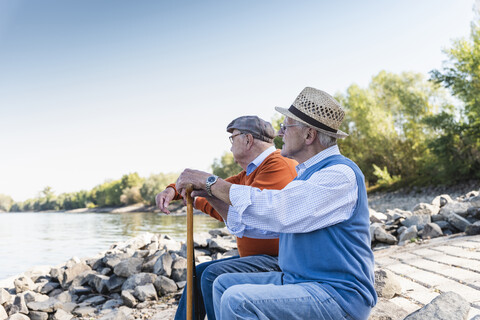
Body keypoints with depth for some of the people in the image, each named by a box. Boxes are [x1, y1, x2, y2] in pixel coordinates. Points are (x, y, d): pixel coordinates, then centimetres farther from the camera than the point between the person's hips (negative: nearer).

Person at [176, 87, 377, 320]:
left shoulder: (340, 174, -18)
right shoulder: (306, 174, 14)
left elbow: (277, 211, -28)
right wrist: (210, 194, 5)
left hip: (339, 296, -9)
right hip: (297, 281, 10)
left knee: (238, 300, -26)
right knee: (224, 283, 9)